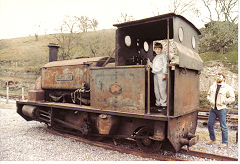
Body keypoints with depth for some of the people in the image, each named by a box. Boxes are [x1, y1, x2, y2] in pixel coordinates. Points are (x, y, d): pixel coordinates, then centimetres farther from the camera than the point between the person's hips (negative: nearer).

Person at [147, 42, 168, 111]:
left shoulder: (163, 55, 3)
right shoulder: (155, 57, 25)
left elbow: (165, 65, -7)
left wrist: (164, 74, -15)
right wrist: (149, 62, 18)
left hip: (161, 74, -7)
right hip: (155, 74, 8)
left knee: (162, 89, -9)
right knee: (156, 90, 8)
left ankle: (164, 104, -4)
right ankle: (158, 103, 17)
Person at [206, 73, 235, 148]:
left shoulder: (227, 88, -5)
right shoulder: (212, 86, 11)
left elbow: (232, 98, -6)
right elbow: (208, 95, 21)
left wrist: (223, 102, -12)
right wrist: (210, 100, 3)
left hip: (221, 109, -5)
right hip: (213, 108, 6)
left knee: (223, 126, 0)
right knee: (210, 124, 9)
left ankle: (225, 143, 14)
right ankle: (213, 139, 26)